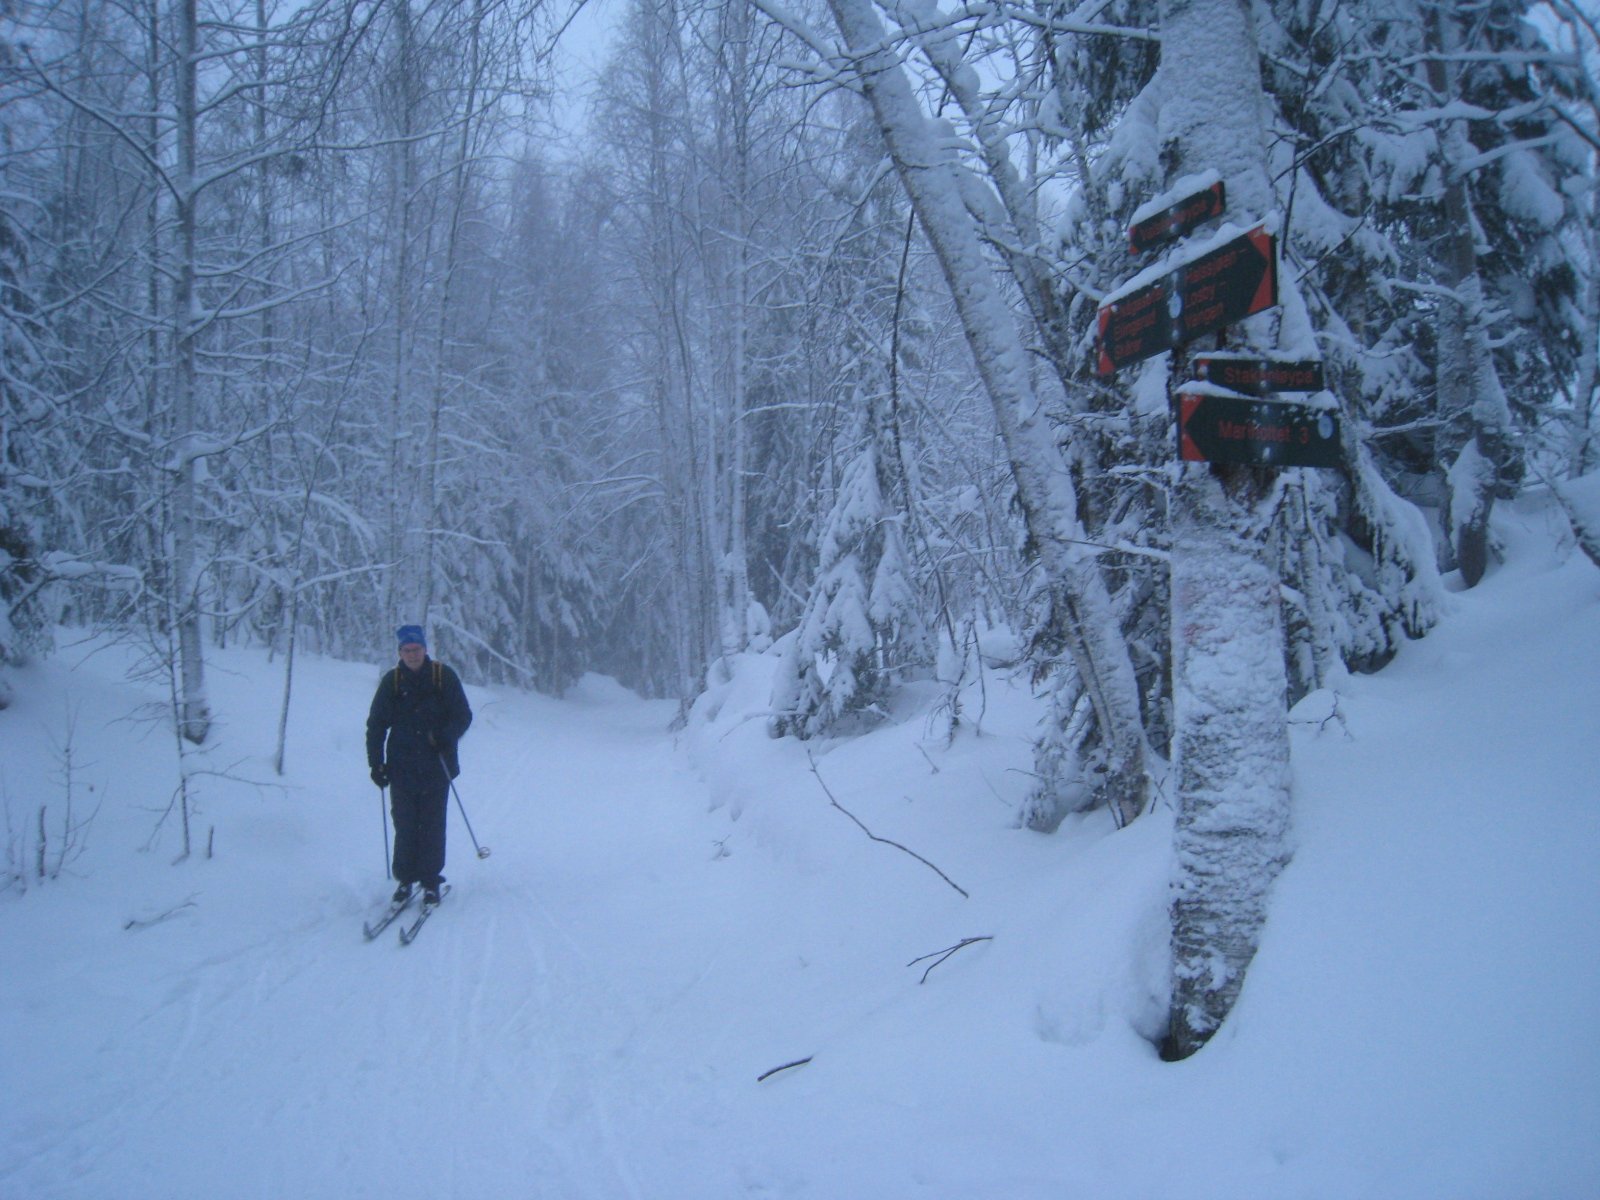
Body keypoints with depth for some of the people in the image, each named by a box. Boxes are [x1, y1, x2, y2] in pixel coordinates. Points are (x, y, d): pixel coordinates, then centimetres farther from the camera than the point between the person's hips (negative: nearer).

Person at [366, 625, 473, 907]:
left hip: (436, 767, -1)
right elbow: (376, 725, 9)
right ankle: (405, 879, 14)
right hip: (402, 767, 1)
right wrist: (376, 764, 2)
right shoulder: (391, 681, 3)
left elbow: (463, 716, 2)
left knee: (432, 825, 0)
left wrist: (446, 738, -17)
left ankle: (431, 882, 10)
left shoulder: (444, 677, -1)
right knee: (404, 825, 1)